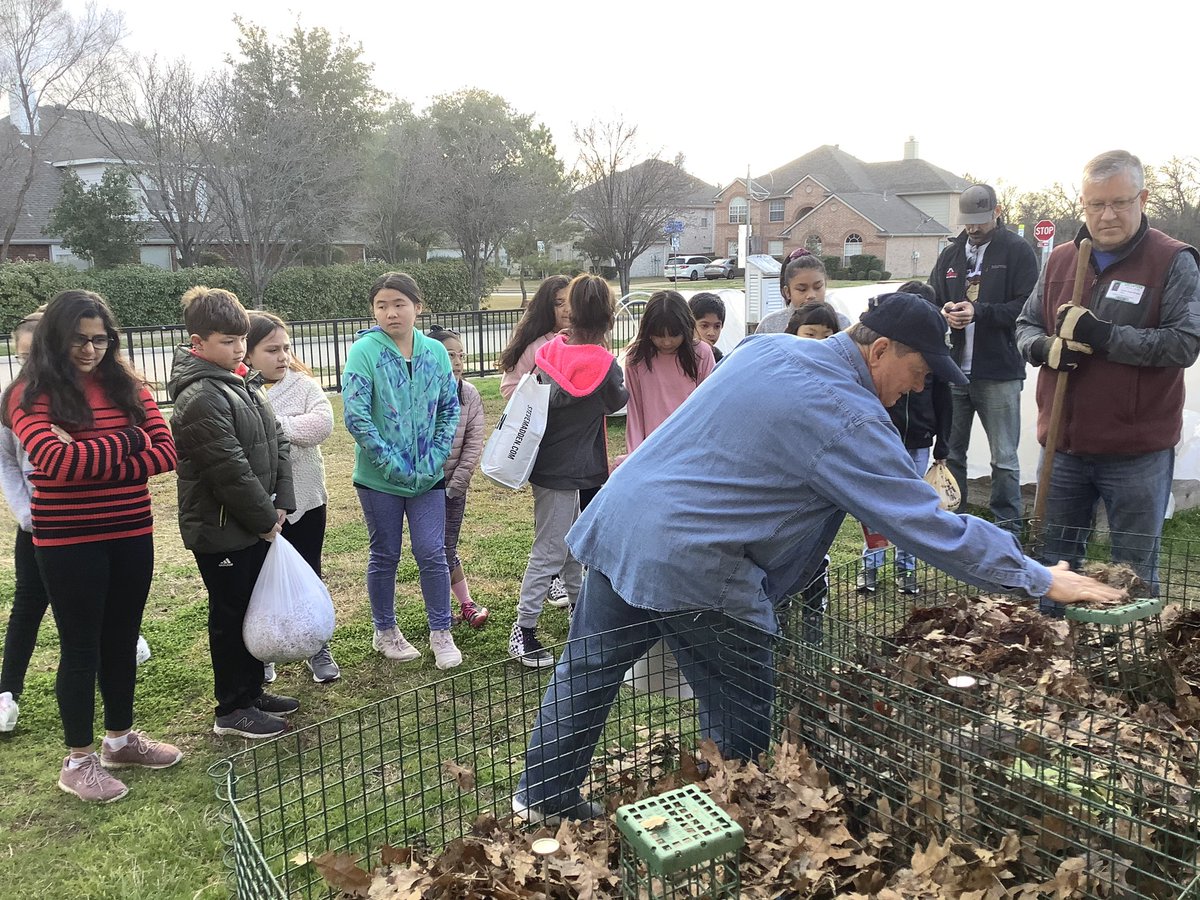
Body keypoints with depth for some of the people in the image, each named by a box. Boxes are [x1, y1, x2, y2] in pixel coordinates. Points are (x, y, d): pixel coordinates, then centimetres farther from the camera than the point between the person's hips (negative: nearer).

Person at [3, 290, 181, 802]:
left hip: (132, 534, 5)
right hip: (68, 543, -4)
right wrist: (127, 441, -13)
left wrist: (93, 464, -15)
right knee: (81, 646, 5)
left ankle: (121, 738, 33)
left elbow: (165, 452, -4)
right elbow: (56, 461, -23)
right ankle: (78, 760, 20)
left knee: (122, 640, 16)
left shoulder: (127, 386, 5)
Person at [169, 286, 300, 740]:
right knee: (231, 616, 4)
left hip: (257, 524, 9)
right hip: (221, 529, -9)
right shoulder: (201, 397, -21)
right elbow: (230, 470, -23)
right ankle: (231, 710, 19)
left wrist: (281, 503, -1)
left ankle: (252, 690, 34)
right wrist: (266, 519, -14)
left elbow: (277, 443, 9)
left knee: (254, 609, 18)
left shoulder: (244, 383, 8)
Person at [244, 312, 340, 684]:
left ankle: (318, 649, 30)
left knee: (308, 575, 14)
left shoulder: (302, 384, -1)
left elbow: (323, 422, -18)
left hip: (305, 499, 2)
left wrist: (275, 426, -21)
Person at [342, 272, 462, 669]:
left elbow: (450, 409, 5)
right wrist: (395, 465, -17)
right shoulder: (364, 351, -11)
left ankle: (441, 633, 18)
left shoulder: (435, 352, 0)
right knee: (385, 556, 11)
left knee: (432, 554, 2)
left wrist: (435, 459, -6)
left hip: (428, 477, 2)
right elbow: (356, 417, -16)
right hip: (379, 477, -2)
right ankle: (385, 632, 29)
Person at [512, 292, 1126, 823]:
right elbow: (931, 527, -13)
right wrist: (1040, 580, -3)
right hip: (692, 567, -8)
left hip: (616, 520, 8)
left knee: (587, 672, 19)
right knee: (741, 720, 11)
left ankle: (542, 797, 33)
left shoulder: (764, 347, 10)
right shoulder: (848, 420, -14)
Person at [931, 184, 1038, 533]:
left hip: (999, 373, -5)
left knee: (1004, 459, 5)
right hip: (953, 370, 5)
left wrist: (979, 312, -22)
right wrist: (943, 313, -6)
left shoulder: (1018, 251, -3)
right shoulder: (950, 254, 14)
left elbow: (1027, 307, -12)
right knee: (950, 453, 13)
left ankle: (1008, 527, 16)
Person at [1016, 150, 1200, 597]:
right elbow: (1025, 325, 15)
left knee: (1134, 574, 7)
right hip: (1064, 446, 5)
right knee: (1054, 563, 16)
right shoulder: (1060, 260, 8)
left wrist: (1105, 336, -23)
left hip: (1138, 453, -4)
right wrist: (1046, 346, -8)